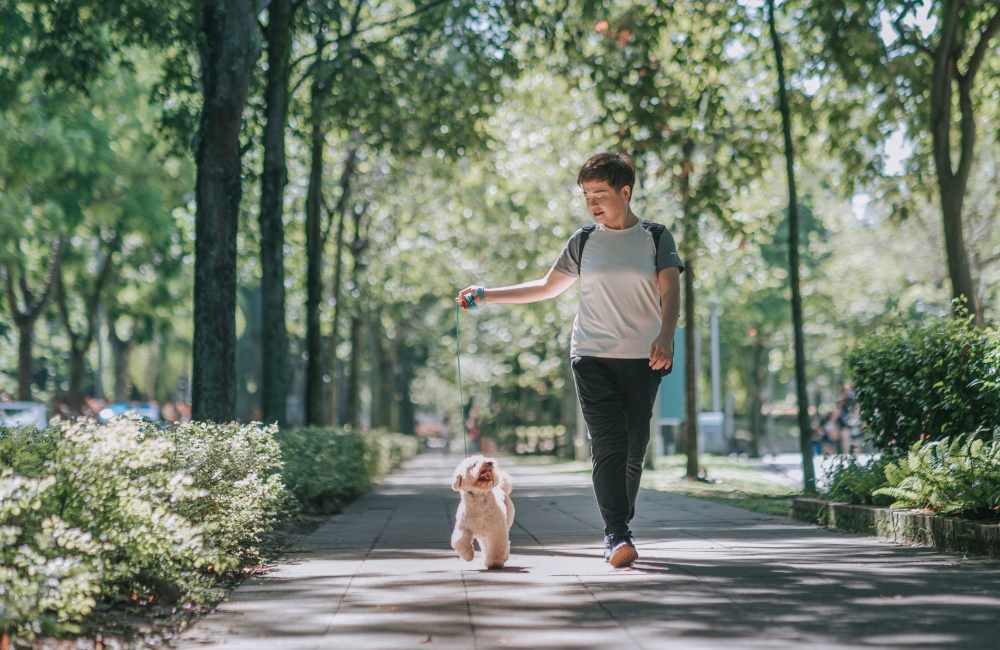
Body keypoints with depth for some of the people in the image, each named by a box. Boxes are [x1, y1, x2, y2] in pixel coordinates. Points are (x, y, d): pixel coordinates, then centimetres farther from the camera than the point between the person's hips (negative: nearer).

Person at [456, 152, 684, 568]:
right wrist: (487, 296, 14)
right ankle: (617, 536, -20)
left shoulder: (655, 238, 4)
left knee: (633, 451, 2)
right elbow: (547, 288, 19)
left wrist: (665, 336, -26)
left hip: (642, 360, 0)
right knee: (608, 446, -14)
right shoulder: (584, 241, 10)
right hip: (592, 357, 0)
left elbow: (670, 292, -7)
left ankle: (619, 528, 16)